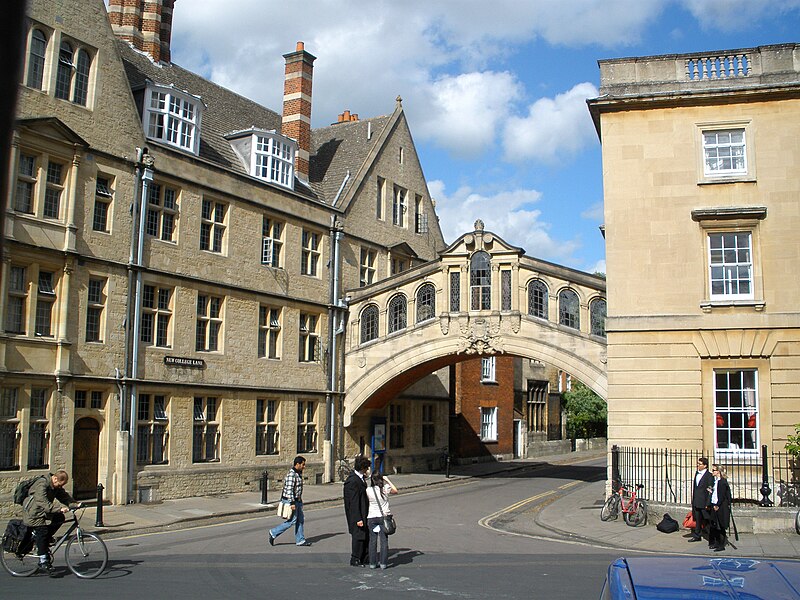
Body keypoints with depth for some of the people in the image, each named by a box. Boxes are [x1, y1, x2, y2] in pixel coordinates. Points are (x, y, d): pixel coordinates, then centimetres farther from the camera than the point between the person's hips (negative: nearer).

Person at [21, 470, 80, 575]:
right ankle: (43, 562, -8)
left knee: (59, 518, -8)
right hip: (33, 513, -9)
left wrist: (76, 504, -15)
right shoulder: (41, 484, -27)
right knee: (42, 533, -14)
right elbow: (44, 504, -36)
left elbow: (64, 497, 1)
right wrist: (59, 508, -45)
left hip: (43, 511, 9)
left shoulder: (56, 486, 2)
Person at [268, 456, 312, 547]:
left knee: (300, 519, 9)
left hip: (297, 501, 10)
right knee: (292, 520, -6)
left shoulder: (299, 473, 11)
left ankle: (300, 540, 13)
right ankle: (274, 533, 6)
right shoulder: (291, 475, -21)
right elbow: (289, 490, -25)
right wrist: (292, 503, -26)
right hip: (290, 501, -10)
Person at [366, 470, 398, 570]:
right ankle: (383, 563, 5)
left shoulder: (368, 490, -5)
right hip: (384, 516, -1)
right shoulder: (386, 488, -6)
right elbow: (395, 491, 15)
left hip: (371, 517, 1)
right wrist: (388, 481, 17)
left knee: (372, 540, 7)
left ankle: (372, 563, 9)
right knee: (384, 540, 5)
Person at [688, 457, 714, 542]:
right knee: (697, 519, 14)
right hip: (696, 502, 7)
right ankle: (696, 536, 23)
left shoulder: (709, 476, -12)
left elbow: (710, 490, -13)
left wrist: (708, 504, -16)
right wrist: (693, 499, 15)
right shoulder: (697, 473, 12)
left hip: (704, 502, -7)